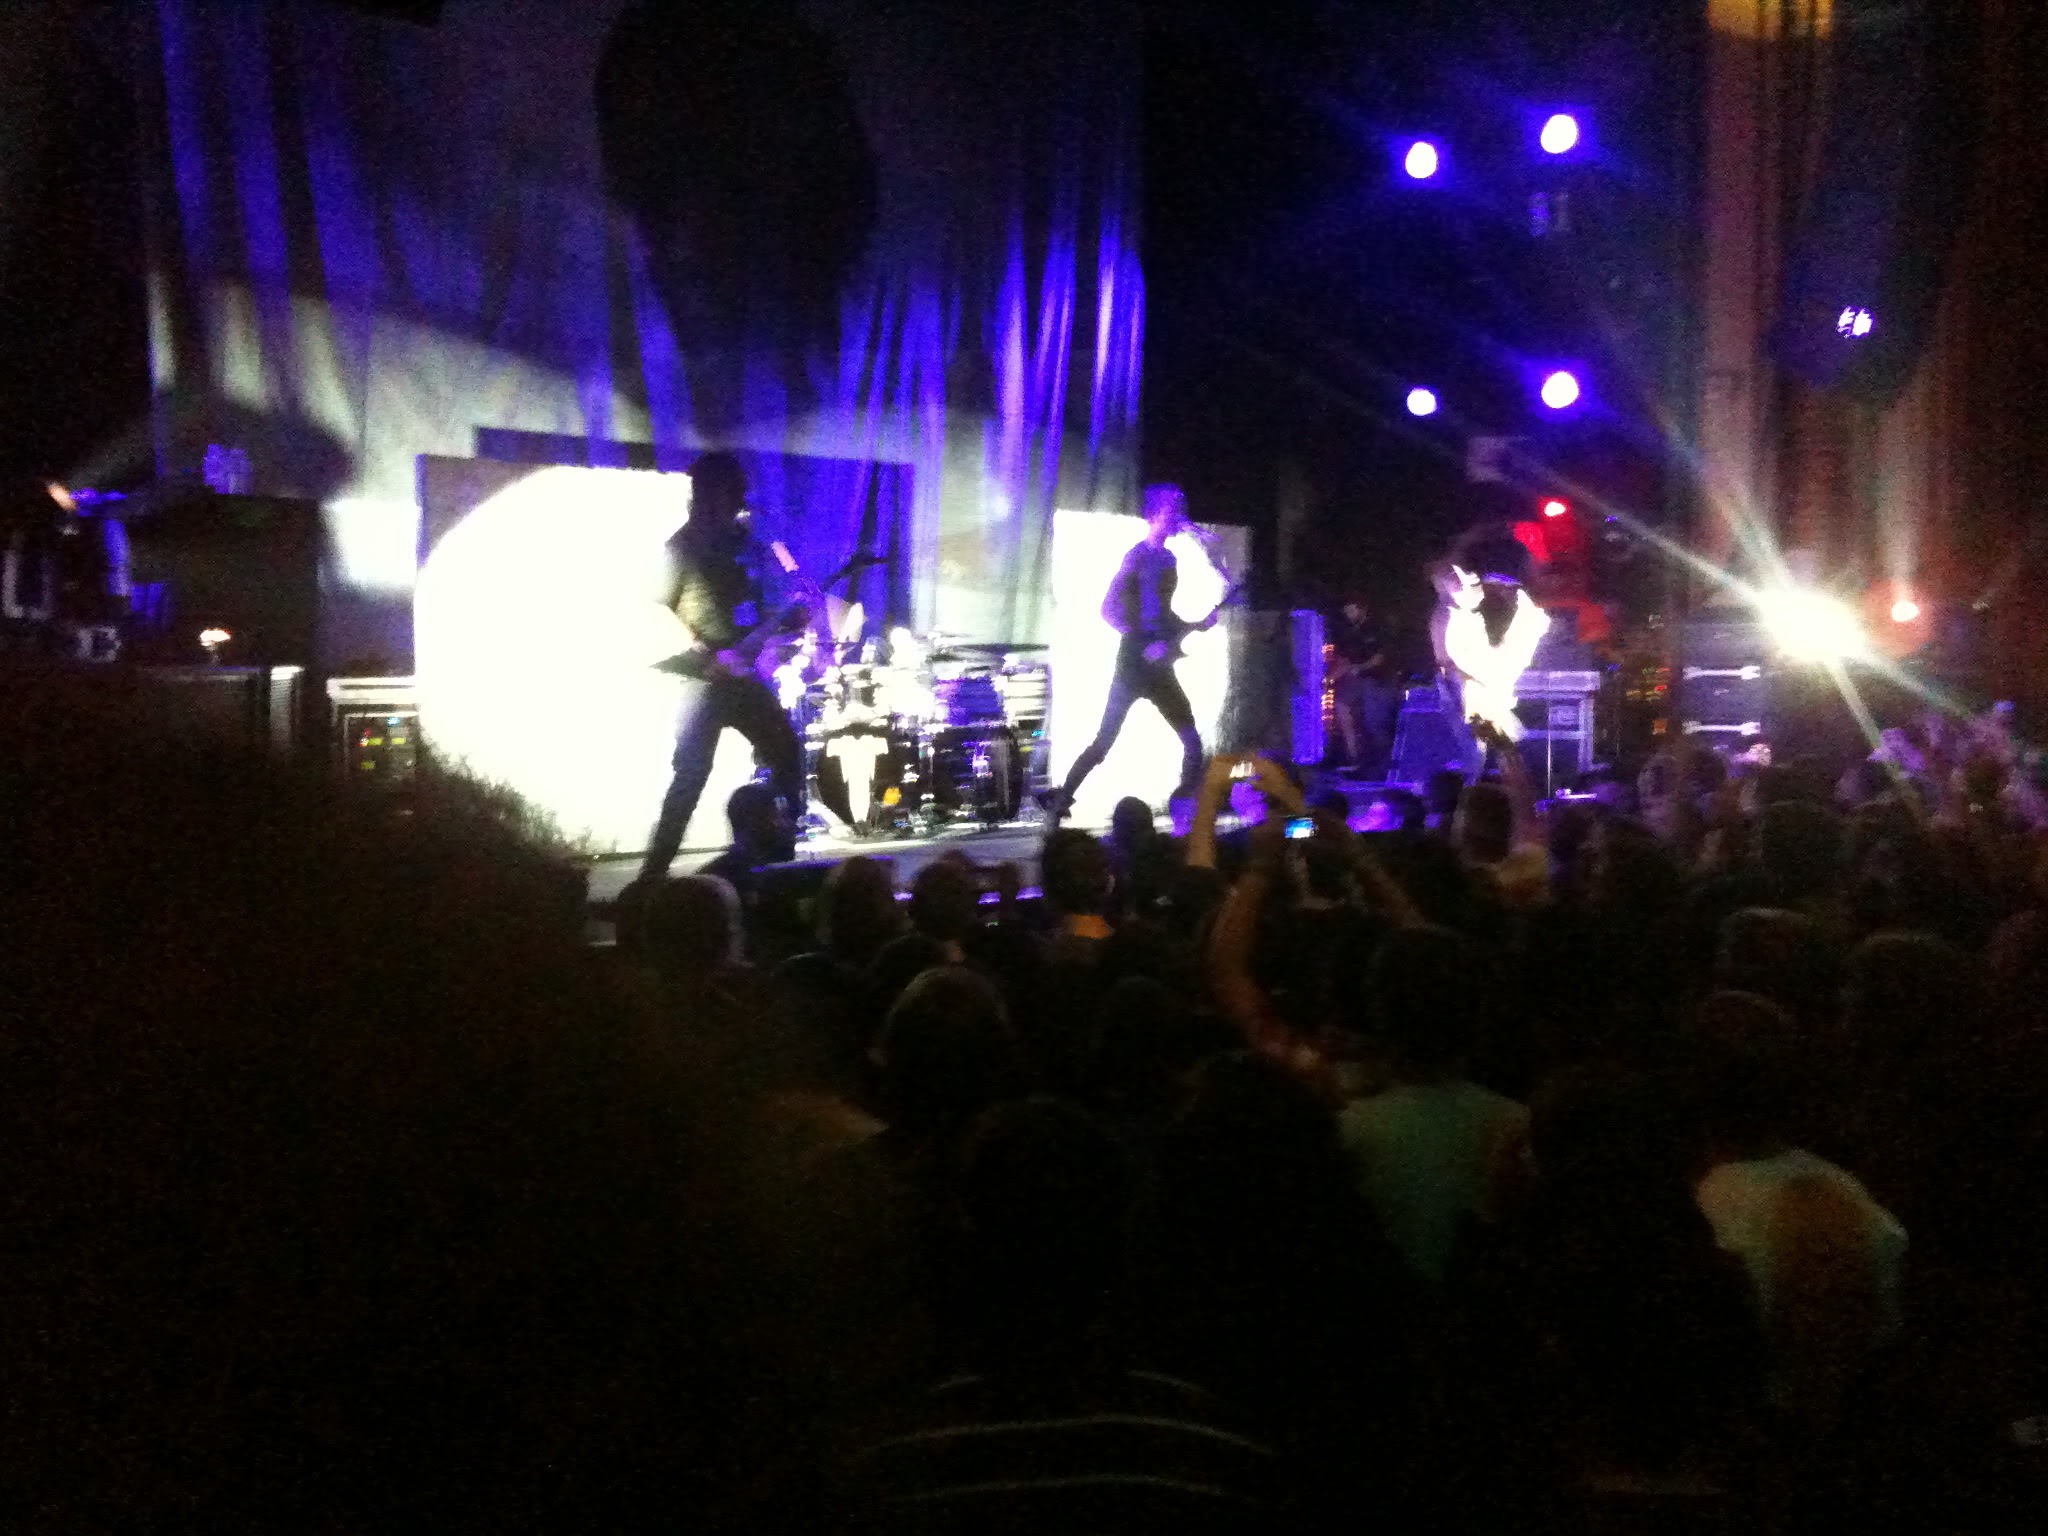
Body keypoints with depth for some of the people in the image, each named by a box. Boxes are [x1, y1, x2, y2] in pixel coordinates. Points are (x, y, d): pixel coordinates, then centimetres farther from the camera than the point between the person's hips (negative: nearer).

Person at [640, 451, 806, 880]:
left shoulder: (734, 540, 14)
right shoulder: (682, 547, -7)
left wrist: (784, 620, 2)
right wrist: (708, 656, -20)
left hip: (741, 675, 8)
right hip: (703, 679, -8)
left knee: (787, 752, 12)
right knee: (690, 776, -13)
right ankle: (653, 873, -8)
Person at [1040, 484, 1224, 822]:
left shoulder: (1167, 560, 15)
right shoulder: (1138, 556, -9)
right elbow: (1109, 609, -16)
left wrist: (1195, 626, 11)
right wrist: (1145, 644, -21)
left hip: (1160, 666, 8)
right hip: (1134, 663, -8)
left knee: (1191, 739, 6)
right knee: (1105, 740, -9)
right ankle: (1061, 798, -3)